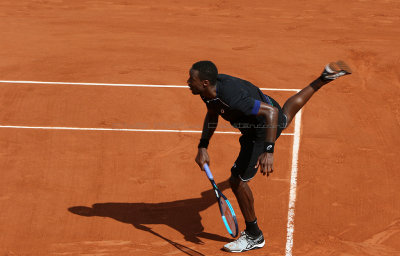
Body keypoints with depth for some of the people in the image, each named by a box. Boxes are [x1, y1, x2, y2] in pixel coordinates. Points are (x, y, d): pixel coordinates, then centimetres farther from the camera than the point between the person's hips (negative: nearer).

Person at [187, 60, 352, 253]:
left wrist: (268, 152, -49)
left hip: (262, 133, -8)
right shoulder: (208, 90, -17)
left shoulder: (231, 97, -43)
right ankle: (323, 80, 56)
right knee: (284, 118, 41)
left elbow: (271, 111, -42)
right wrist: (203, 147, -4)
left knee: (237, 181, -4)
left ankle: (254, 236, 14)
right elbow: (212, 115, 5)